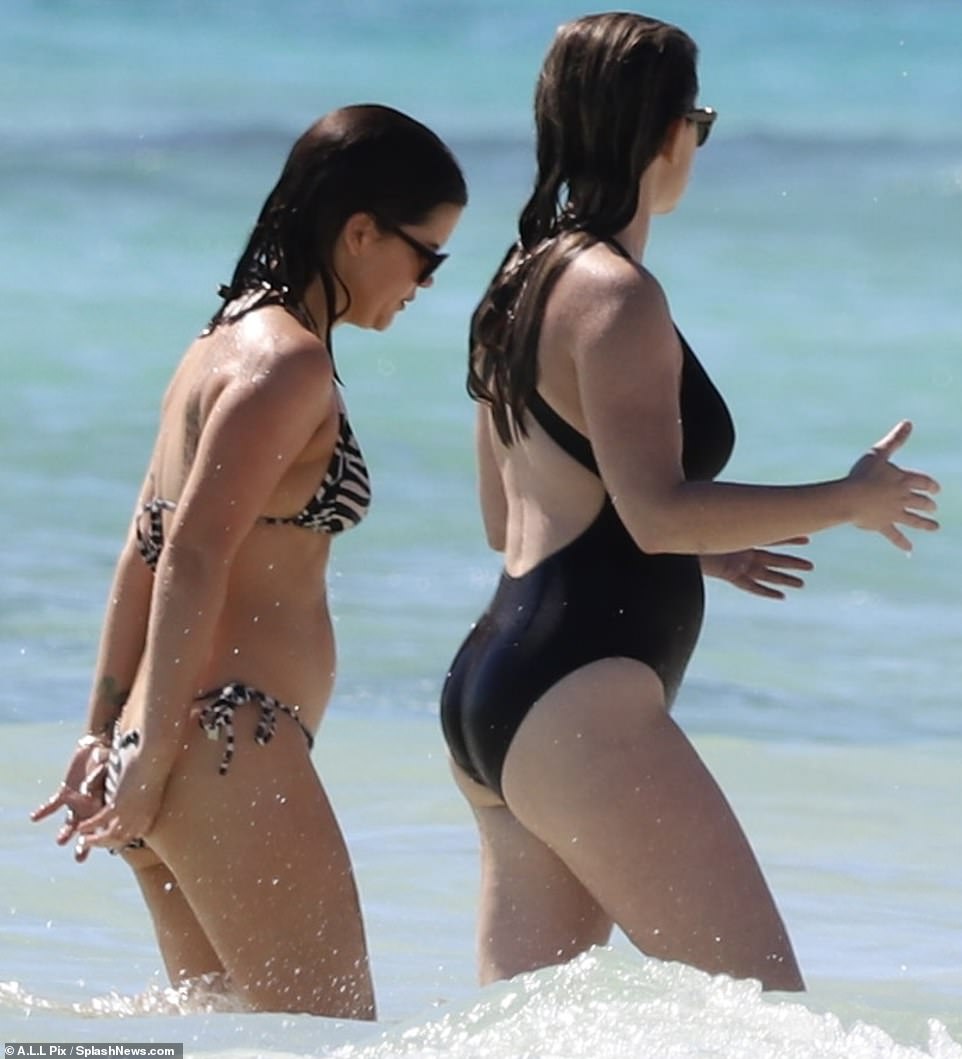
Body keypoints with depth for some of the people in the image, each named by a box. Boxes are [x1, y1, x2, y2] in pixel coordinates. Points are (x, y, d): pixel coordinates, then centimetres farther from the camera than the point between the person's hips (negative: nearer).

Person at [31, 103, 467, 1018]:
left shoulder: (230, 342, 18)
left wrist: (108, 731, 19)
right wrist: (153, 755, -18)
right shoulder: (290, 363, -11)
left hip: (178, 750, 10)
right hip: (233, 745, -10)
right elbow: (195, 557, -17)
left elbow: (146, 552, 19)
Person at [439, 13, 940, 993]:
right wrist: (850, 501, -10)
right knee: (766, 1010, -11)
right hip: (577, 693, -10)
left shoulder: (526, 282, 17)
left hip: (493, 687, 10)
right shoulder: (615, 296, -12)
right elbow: (659, 509, -20)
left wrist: (700, 549, 26)